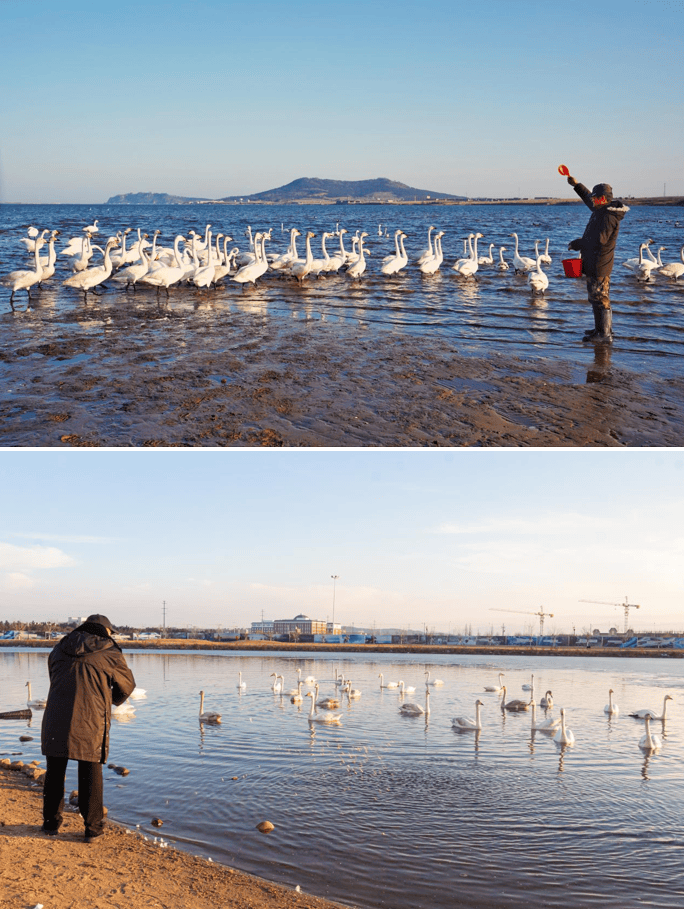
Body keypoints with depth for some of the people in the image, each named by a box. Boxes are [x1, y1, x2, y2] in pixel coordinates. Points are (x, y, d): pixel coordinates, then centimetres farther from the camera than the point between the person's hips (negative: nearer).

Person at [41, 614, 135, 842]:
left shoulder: (59, 649, 14)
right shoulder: (111, 654, 3)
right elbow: (127, 686, 15)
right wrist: (114, 700, 38)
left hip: (56, 718, 3)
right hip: (91, 722, -3)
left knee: (55, 772, 16)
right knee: (91, 775, 7)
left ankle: (51, 823, 26)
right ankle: (93, 828, 13)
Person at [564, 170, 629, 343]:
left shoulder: (609, 217, -19)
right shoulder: (600, 210, 12)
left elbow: (599, 240, -25)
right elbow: (588, 199, 33)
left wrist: (577, 244, -14)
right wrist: (576, 185, 38)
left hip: (599, 265, -11)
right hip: (592, 264, 11)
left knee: (601, 299, -7)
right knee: (595, 298, 17)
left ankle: (605, 335, -4)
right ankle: (600, 330, 27)